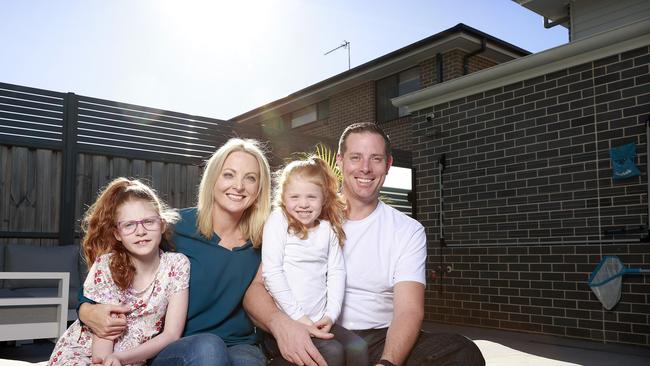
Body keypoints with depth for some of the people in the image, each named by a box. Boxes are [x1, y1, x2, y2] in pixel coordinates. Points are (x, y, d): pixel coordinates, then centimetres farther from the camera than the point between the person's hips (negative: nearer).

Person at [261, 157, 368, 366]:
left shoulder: (328, 228, 10)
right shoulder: (278, 221, -3)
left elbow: (337, 272, 6)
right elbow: (271, 272, -9)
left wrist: (331, 314, -7)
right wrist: (298, 316, -12)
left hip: (319, 321, 5)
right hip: (285, 320, -4)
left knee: (358, 348, -16)